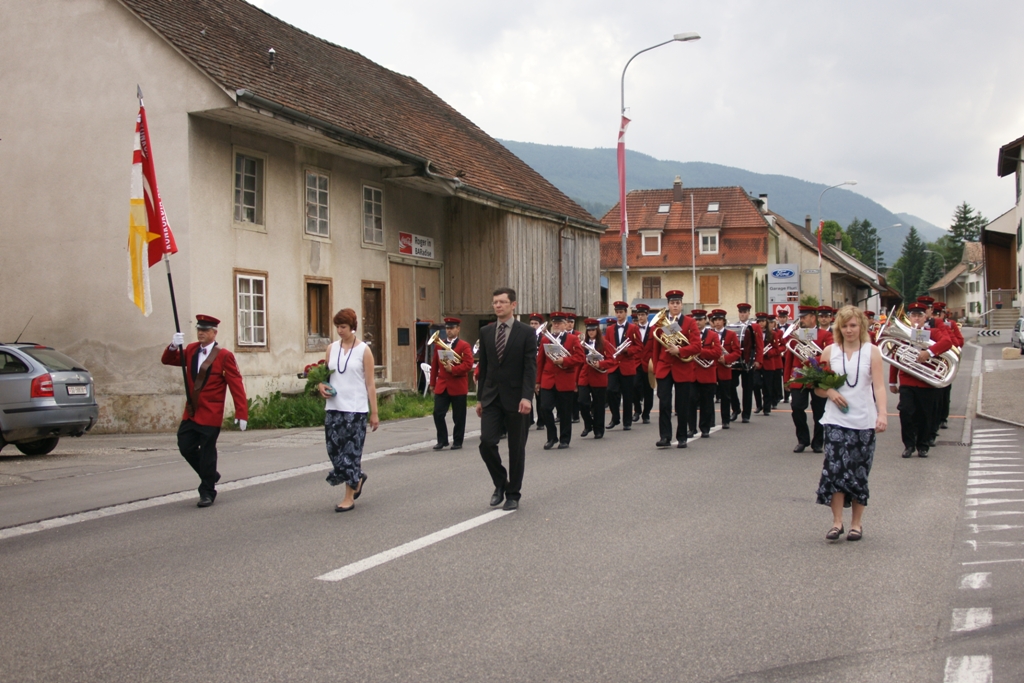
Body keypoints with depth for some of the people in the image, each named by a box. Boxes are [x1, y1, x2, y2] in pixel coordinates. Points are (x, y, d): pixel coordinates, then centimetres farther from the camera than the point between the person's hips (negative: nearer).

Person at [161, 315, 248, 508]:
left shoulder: (224, 356, -10)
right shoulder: (191, 350, 9)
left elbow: (236, 385, -13)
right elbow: (167, 361, 7)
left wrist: (241, 413, -19)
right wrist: (173, 347, -16)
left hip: (210, 415, -6)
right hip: (191, 412, 6)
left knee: (207, 453, 0)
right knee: (186, 448, 7)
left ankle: (207, 492, 13)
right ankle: (211, 476, 28)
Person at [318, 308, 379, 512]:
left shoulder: (363, 350, -3)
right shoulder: (332, 348, 8)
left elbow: (370, 383, -3)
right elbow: (326, 374, 16)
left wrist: (374, 413, -5)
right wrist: (322, 385, -8)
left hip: (356, 409, -4)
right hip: (334, 407, 4)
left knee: (351, 450, -3)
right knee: (334, 449, 4)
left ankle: (349, 497, 6)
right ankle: (358, 478, 31)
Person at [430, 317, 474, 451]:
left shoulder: (465, 346, -2)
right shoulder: (439, 345, 11)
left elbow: (468, 364, -12)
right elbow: (434, 365, 13)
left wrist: (453, 369, -22)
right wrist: (432, 383, 10)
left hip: (458, 386, -3)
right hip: (441, 386, 3)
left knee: (458, 417, 4)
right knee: (438, 414, -4)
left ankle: (457, 442, 15)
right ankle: (442, 440, 8)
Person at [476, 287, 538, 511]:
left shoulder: (526, 333, -4)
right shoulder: (485, 332, 8)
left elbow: (530, 367, -9)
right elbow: (483, 367, 12)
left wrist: (526, 397, -19)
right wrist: (480, 398, 10)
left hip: (515, 398, -3)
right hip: (491, 397, 3)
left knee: (516, 449, 4)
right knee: (486, 442, -8)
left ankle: (513, 494, 18)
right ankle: (500, 483, 15)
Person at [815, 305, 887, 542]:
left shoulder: (872, 351, 2)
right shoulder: (829, 351, 5)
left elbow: (879, 386, -6)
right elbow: (817, 387, 9)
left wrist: (882, 413, -20)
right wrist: (829, 392, -13)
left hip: (864, 421, 0)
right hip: (836, 420, 0)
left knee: (859, 474, 5)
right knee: (835, 467, -13)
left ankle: (856, 523, 17)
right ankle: (837, 522, -5)